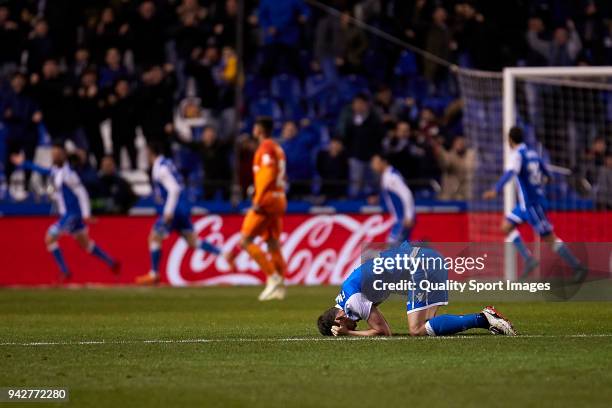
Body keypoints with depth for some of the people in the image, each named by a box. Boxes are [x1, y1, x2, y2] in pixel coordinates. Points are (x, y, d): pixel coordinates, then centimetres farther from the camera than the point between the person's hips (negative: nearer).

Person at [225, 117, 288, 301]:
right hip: (279, 199, 9)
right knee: (273, 244, 9)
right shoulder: (277, 148, 18)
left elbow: (268, 174, -20)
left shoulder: (266, 147, -10)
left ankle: (273, 277, -15)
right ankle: (279, 287, 4)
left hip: (267, 198, -9)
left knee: (246, 241, -8)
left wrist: (258, 201, -22)